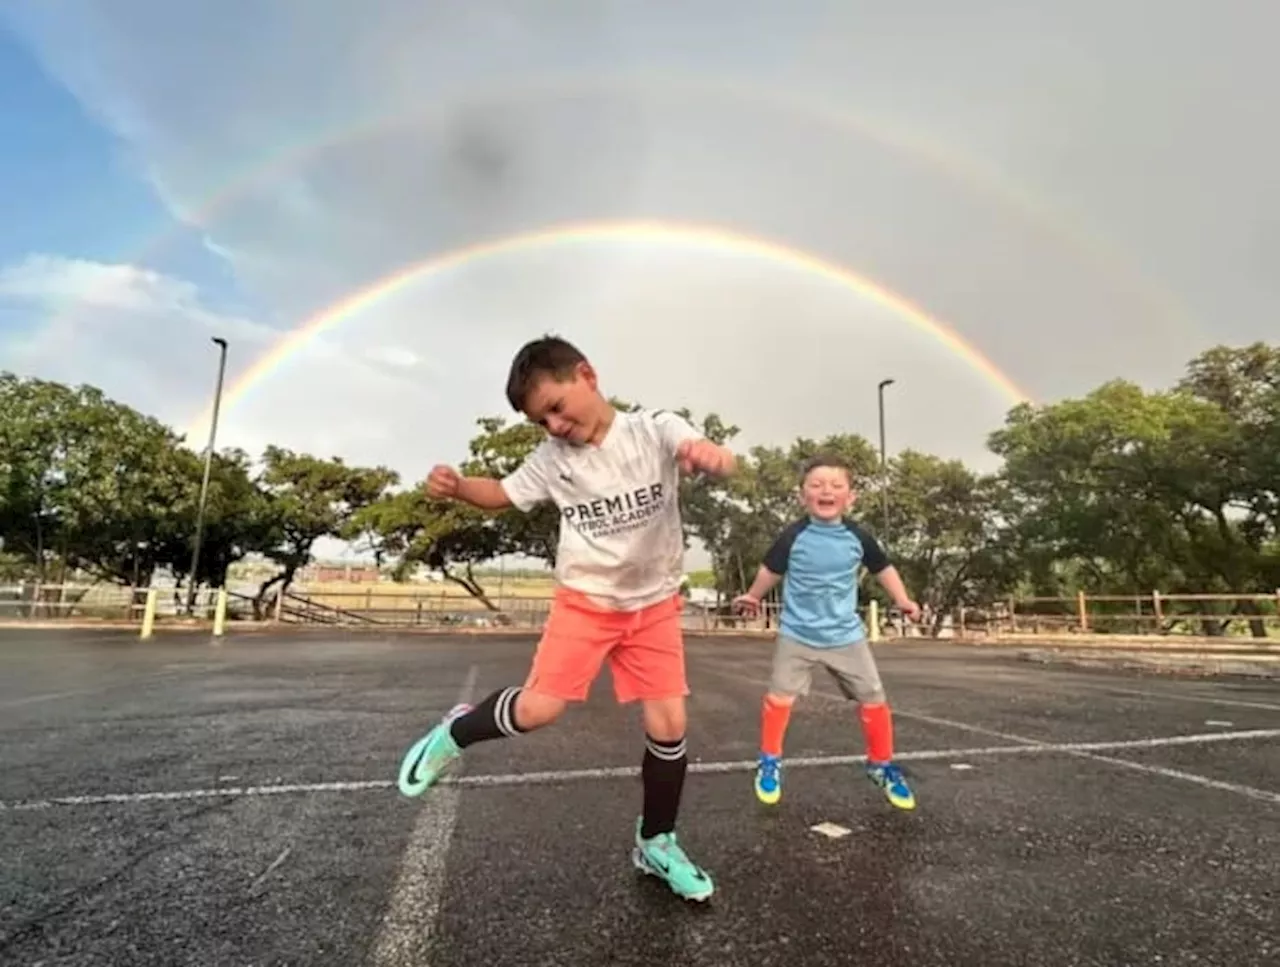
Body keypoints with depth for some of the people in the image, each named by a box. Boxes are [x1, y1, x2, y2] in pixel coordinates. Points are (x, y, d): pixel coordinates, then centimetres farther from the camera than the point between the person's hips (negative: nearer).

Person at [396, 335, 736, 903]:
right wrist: (456, 486, -13)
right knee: (538, 708, -12)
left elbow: (721, 464, -28)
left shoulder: (655, 430, -13)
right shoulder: (552, 459, -5)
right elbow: (505, 495, 8)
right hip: (584, 600, 0)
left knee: (669, 724, 0)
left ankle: (655, 844, 23)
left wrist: (710, 455, -54)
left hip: (655, 605, 0)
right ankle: (454, 734, 19)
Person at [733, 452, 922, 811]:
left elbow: (883, 567, 11)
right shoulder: (793, 536, -12)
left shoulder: (857, 537, -7)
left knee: (873, 700, 4)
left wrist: (903, 600, 4)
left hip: (846, 635, 2)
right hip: (797, 634, -1)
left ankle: (881, 765, 28)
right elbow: (771, 569, 6)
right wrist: (753, 596, 17)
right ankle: (769, 762, 20)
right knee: (779, 696, -2)